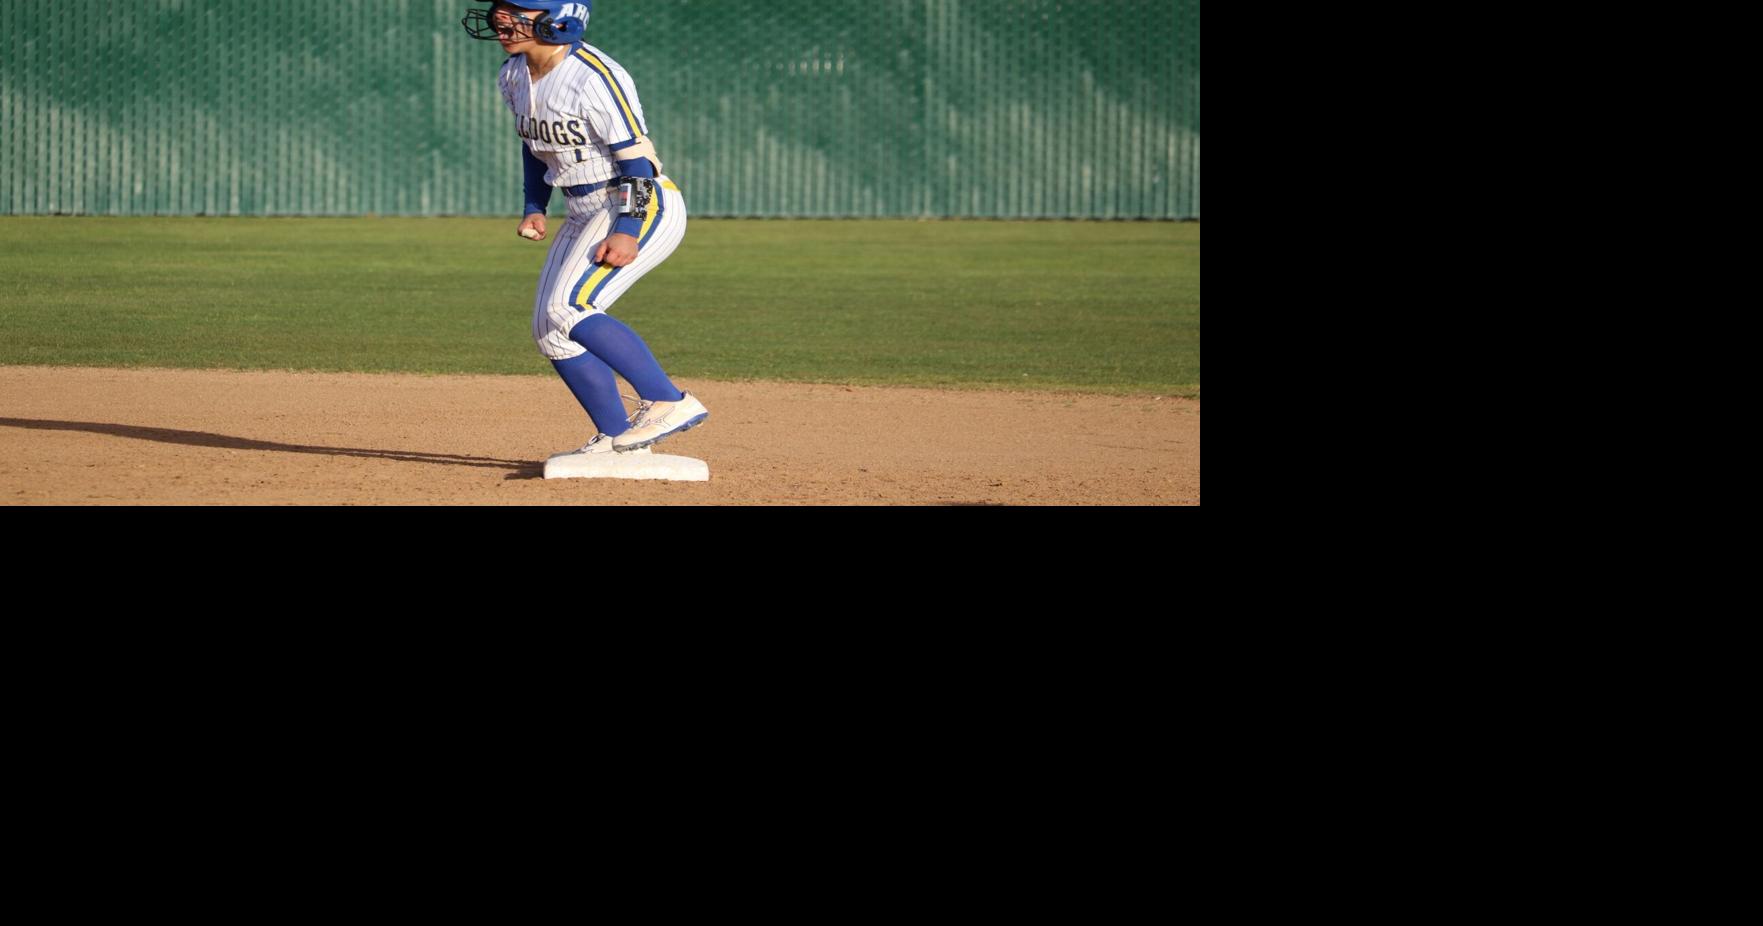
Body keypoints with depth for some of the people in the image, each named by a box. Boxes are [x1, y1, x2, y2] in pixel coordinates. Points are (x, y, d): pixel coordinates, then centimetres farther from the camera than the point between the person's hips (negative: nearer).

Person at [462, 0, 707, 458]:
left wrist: (628, 231, -28)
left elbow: (636, 154, -22)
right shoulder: (514, 77, 4)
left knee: (568, 310, -24)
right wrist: (534, 208, 9)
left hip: (643, 207, -10)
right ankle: (615, 439, 10)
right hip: (585, 215, 10)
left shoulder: (595, 78, -22)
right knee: (550, 331, 5)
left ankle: (670, 402, -22)